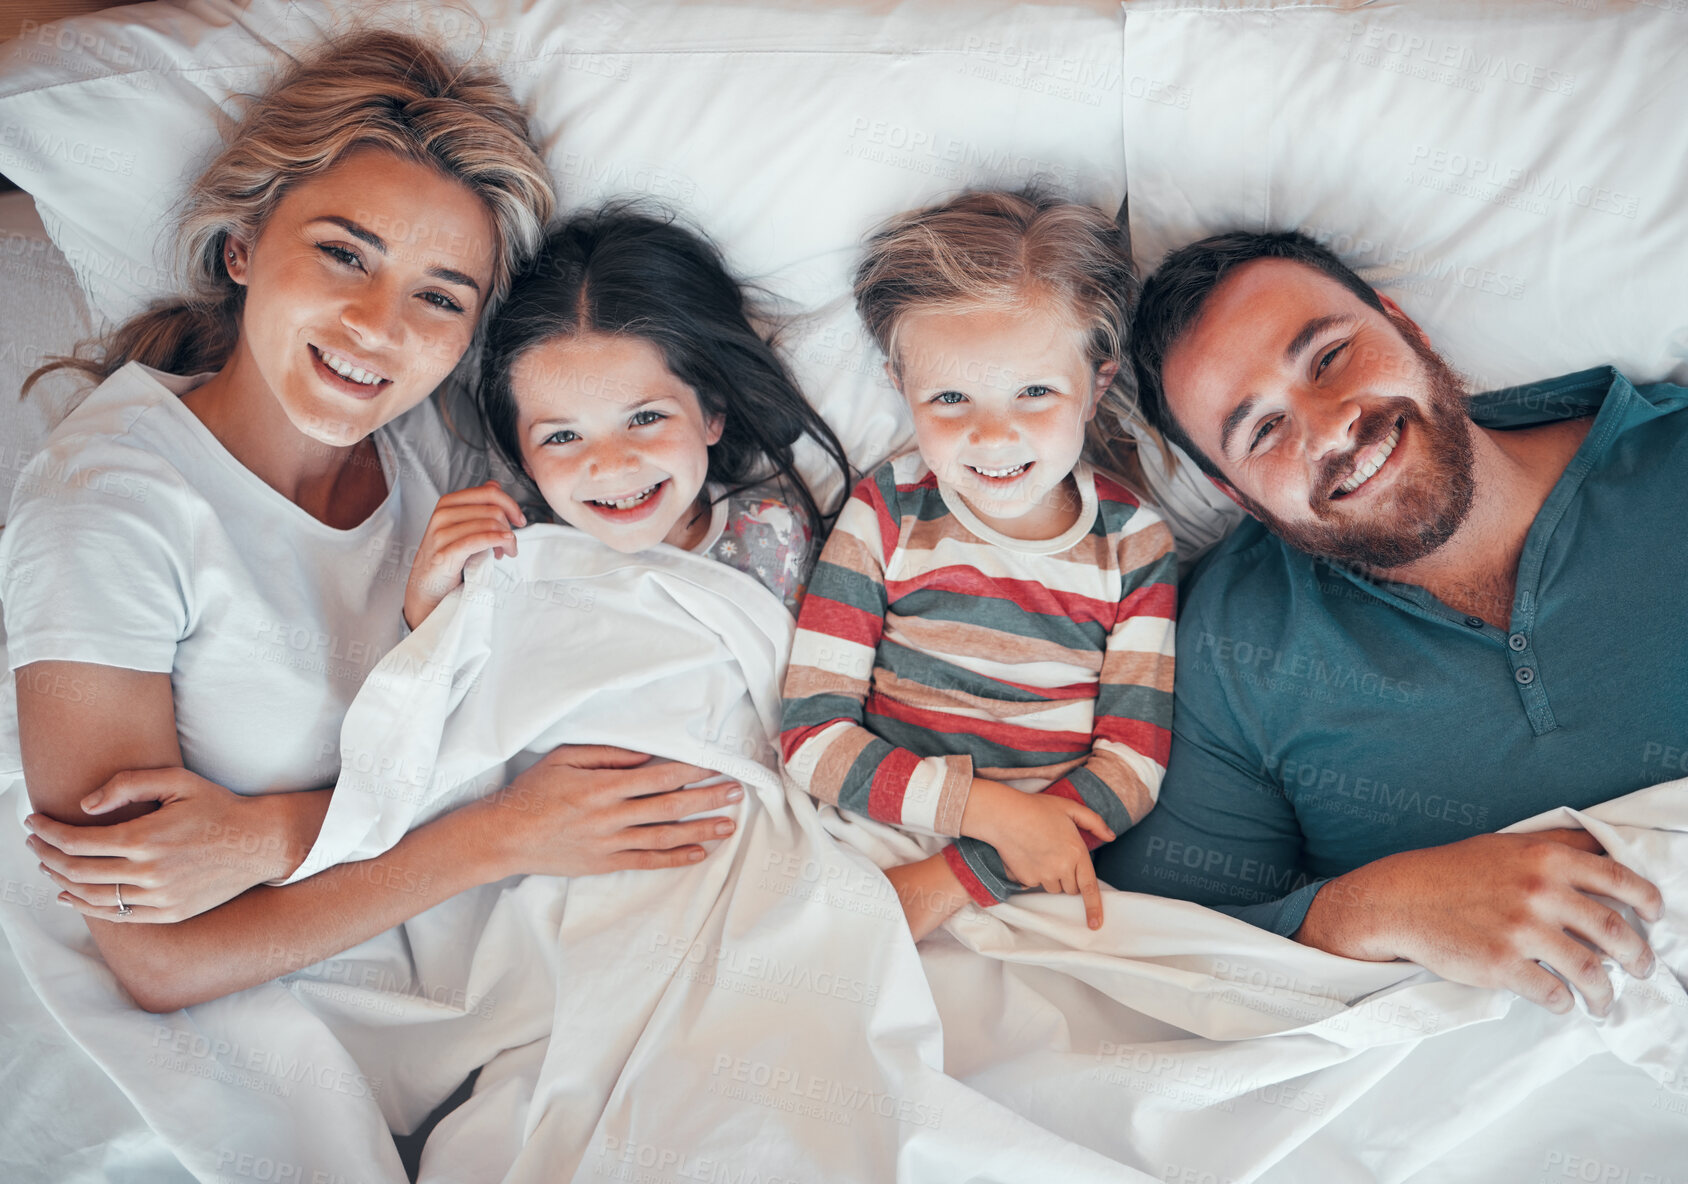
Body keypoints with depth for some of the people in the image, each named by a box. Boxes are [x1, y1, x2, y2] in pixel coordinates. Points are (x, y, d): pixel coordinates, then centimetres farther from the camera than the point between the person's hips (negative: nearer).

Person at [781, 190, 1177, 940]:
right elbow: (811, 738, -6)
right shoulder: (886, 514, -1)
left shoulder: (1133, 545, 2)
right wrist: (993, 809, -17)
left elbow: (1132, 762, -5)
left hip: (1053, 883, 1)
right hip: (880, 853, 0)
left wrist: (955, 877, -17)